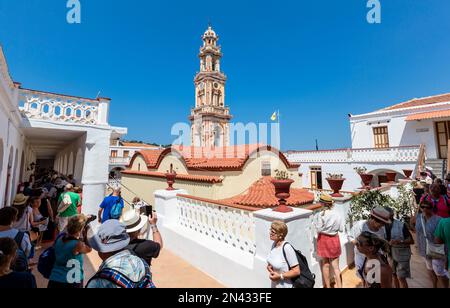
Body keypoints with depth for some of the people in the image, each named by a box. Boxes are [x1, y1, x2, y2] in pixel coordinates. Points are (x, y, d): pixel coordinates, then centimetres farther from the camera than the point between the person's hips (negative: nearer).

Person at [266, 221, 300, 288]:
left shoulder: (287, 248, -25)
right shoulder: (274, 244, -2)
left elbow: (296, 271, -22)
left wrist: (280, 276, -22)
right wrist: (269, 266, -5)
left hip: (285, 285, -7)